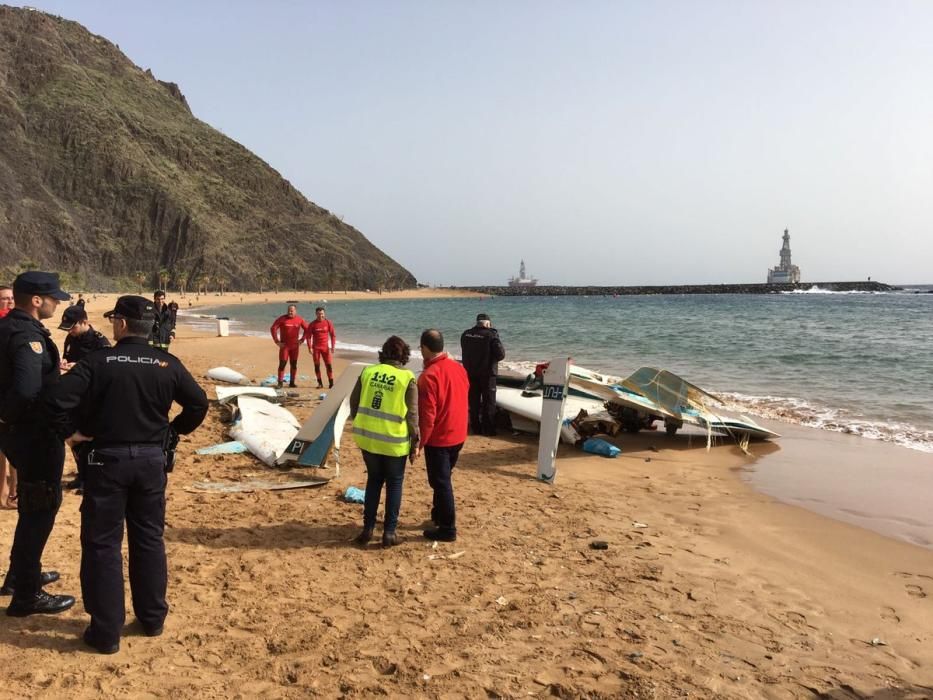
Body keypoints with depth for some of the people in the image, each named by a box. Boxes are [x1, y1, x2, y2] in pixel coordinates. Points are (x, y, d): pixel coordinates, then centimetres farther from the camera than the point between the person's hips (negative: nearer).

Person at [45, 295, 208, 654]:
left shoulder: (98, 361, -10)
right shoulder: (167, 363, -1)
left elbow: (56, 398, -19)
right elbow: (199, 404, 1)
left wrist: (69, 433, -5)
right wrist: (173, 432, 11)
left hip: (107, 459, -3)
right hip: (152, 459, 3)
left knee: (102, 544, 7)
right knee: (149, 540, 15)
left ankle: (106, 631, 12)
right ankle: (152, 618, 25)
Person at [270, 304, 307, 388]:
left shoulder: (300, 320, 1)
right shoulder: (282, 319, -7)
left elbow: (306, 329, 13)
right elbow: (273, 329, -9)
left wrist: (302, 339, 5)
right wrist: (277, 341, -11)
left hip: (295, 346, 3)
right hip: (284, 345, -3)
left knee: (294, 364, 6)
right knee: (282, 363, -6)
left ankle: (292, 382, 15)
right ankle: (280, 382, 0)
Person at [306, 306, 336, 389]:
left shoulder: (328, 323, 0)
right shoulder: (312, 324, -1)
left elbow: (333, 335, 2)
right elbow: (309, 336, 0)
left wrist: (333, 346, -5)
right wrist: (310, 347, -9)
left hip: (325, 347, 0)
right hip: (316, 348, 0)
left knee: (329, 365, -3)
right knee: (317, 366, 3)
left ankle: (331, 383, 4)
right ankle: (320, 383, 12)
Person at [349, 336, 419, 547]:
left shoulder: (368, 371, 3)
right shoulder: (407, 378, -7)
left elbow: (354, 402, 8)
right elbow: (412, 414, -7)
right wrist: (415, 440, 4)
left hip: (367, 436, 4)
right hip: (394, 441, -3)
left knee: (373, 480, 20)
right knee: (394, 484, 12)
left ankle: (368, 528, 20)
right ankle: (389, 532, 14)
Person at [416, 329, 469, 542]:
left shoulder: (429, 376, -22)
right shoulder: (459, 368, 2)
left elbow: (427, 415, -22)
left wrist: (419, 443, -14)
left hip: (438, 439, -8)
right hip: (458, 435, 8)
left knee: (441, 483, 2)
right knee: (445, 479, 22)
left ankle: (447, 529, 9)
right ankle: (439, 514, 36)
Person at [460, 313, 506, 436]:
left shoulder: (465, 334, 1)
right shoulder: (491, 335, -14)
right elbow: (501, 354, -17)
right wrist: (492, 358, 2)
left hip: (470, 373, 4)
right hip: (487, 374, -4)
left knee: (474, 402, 13)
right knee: (488, 403, 6)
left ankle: (475, 428, 17)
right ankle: (489, 429, 7)